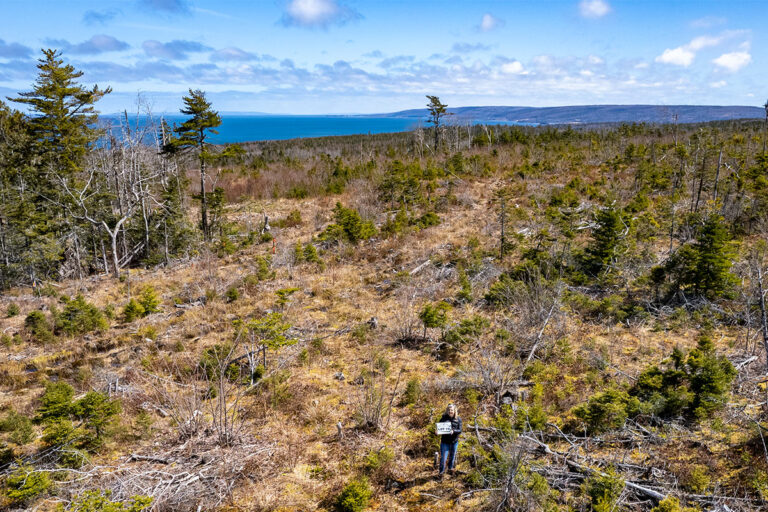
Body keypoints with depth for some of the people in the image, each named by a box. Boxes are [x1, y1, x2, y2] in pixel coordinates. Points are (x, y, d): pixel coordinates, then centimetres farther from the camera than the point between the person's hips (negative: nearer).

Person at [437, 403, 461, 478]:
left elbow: (460, 430, -7)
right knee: (443, 457, -4)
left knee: (452, 456, 17)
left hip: (454, 441, 1)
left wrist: (453, 431, -26)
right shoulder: (444, 418, -2)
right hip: (445, 441, -1)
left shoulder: (458, 419, -3)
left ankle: (450, 469, 41)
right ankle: (441, 472, 13)